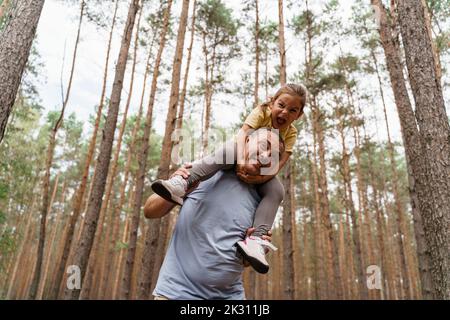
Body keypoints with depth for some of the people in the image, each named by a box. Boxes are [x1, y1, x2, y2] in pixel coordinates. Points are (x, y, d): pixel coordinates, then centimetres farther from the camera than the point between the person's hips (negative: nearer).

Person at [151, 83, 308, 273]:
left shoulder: (291, 133, -10)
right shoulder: (261, 112, -14)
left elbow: (280, 164, -22)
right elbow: (243, 133, -30)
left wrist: (259, 177, -41)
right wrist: (242, 161, -48)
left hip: (263, 171, 2)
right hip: (241, 155, -2)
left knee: (277, 191, -26)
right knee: (227, 150, -37)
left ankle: (257, 238, -34)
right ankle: (183, 183, -48)